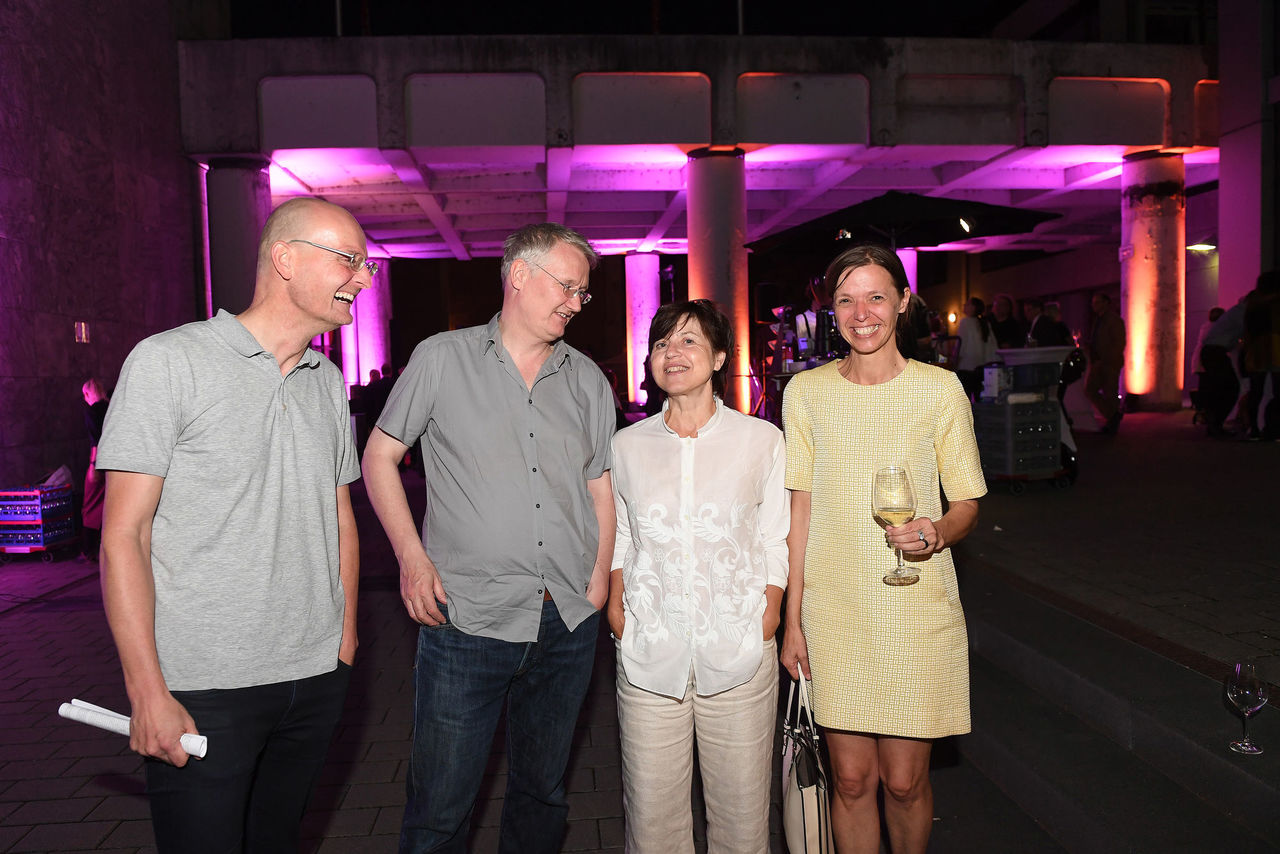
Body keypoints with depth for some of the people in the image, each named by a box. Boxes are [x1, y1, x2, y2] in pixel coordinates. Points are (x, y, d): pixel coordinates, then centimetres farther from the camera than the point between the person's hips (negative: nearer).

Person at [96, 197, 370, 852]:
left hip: (316, 679, 6)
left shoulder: (329, 384, 10)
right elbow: (123, 535, -10)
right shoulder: (169, 362, -8)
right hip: (203, 689, -5)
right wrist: (147, 693, -14)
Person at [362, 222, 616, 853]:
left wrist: (599, 581, 3)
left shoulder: (588, 381, 9)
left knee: (543, 794, 18)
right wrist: (410, 555, -6)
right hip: (465, 619, -3)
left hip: (569, 624, 4)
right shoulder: (441, 359, 0)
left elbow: (602, 487, 13)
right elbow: (379, 455, 4)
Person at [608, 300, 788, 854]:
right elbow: (616, 543, 13)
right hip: (649, 660, 1)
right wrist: (619, 618, 1)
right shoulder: (627, 445, 7)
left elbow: (776, 543, 4)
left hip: (738, 657, -1)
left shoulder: (761, 440, 3)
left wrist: (763, 629, -5)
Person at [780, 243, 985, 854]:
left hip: (918, 613, -1)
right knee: (851, 780, 7)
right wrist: (792, 620, 3)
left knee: (904, 781, 7)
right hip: (833, 613, 1)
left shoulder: (940, 390, -1)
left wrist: (938, 532, -18)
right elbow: (800, 509, 5)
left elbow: (967, 504, 6)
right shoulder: (806, 392, 2)